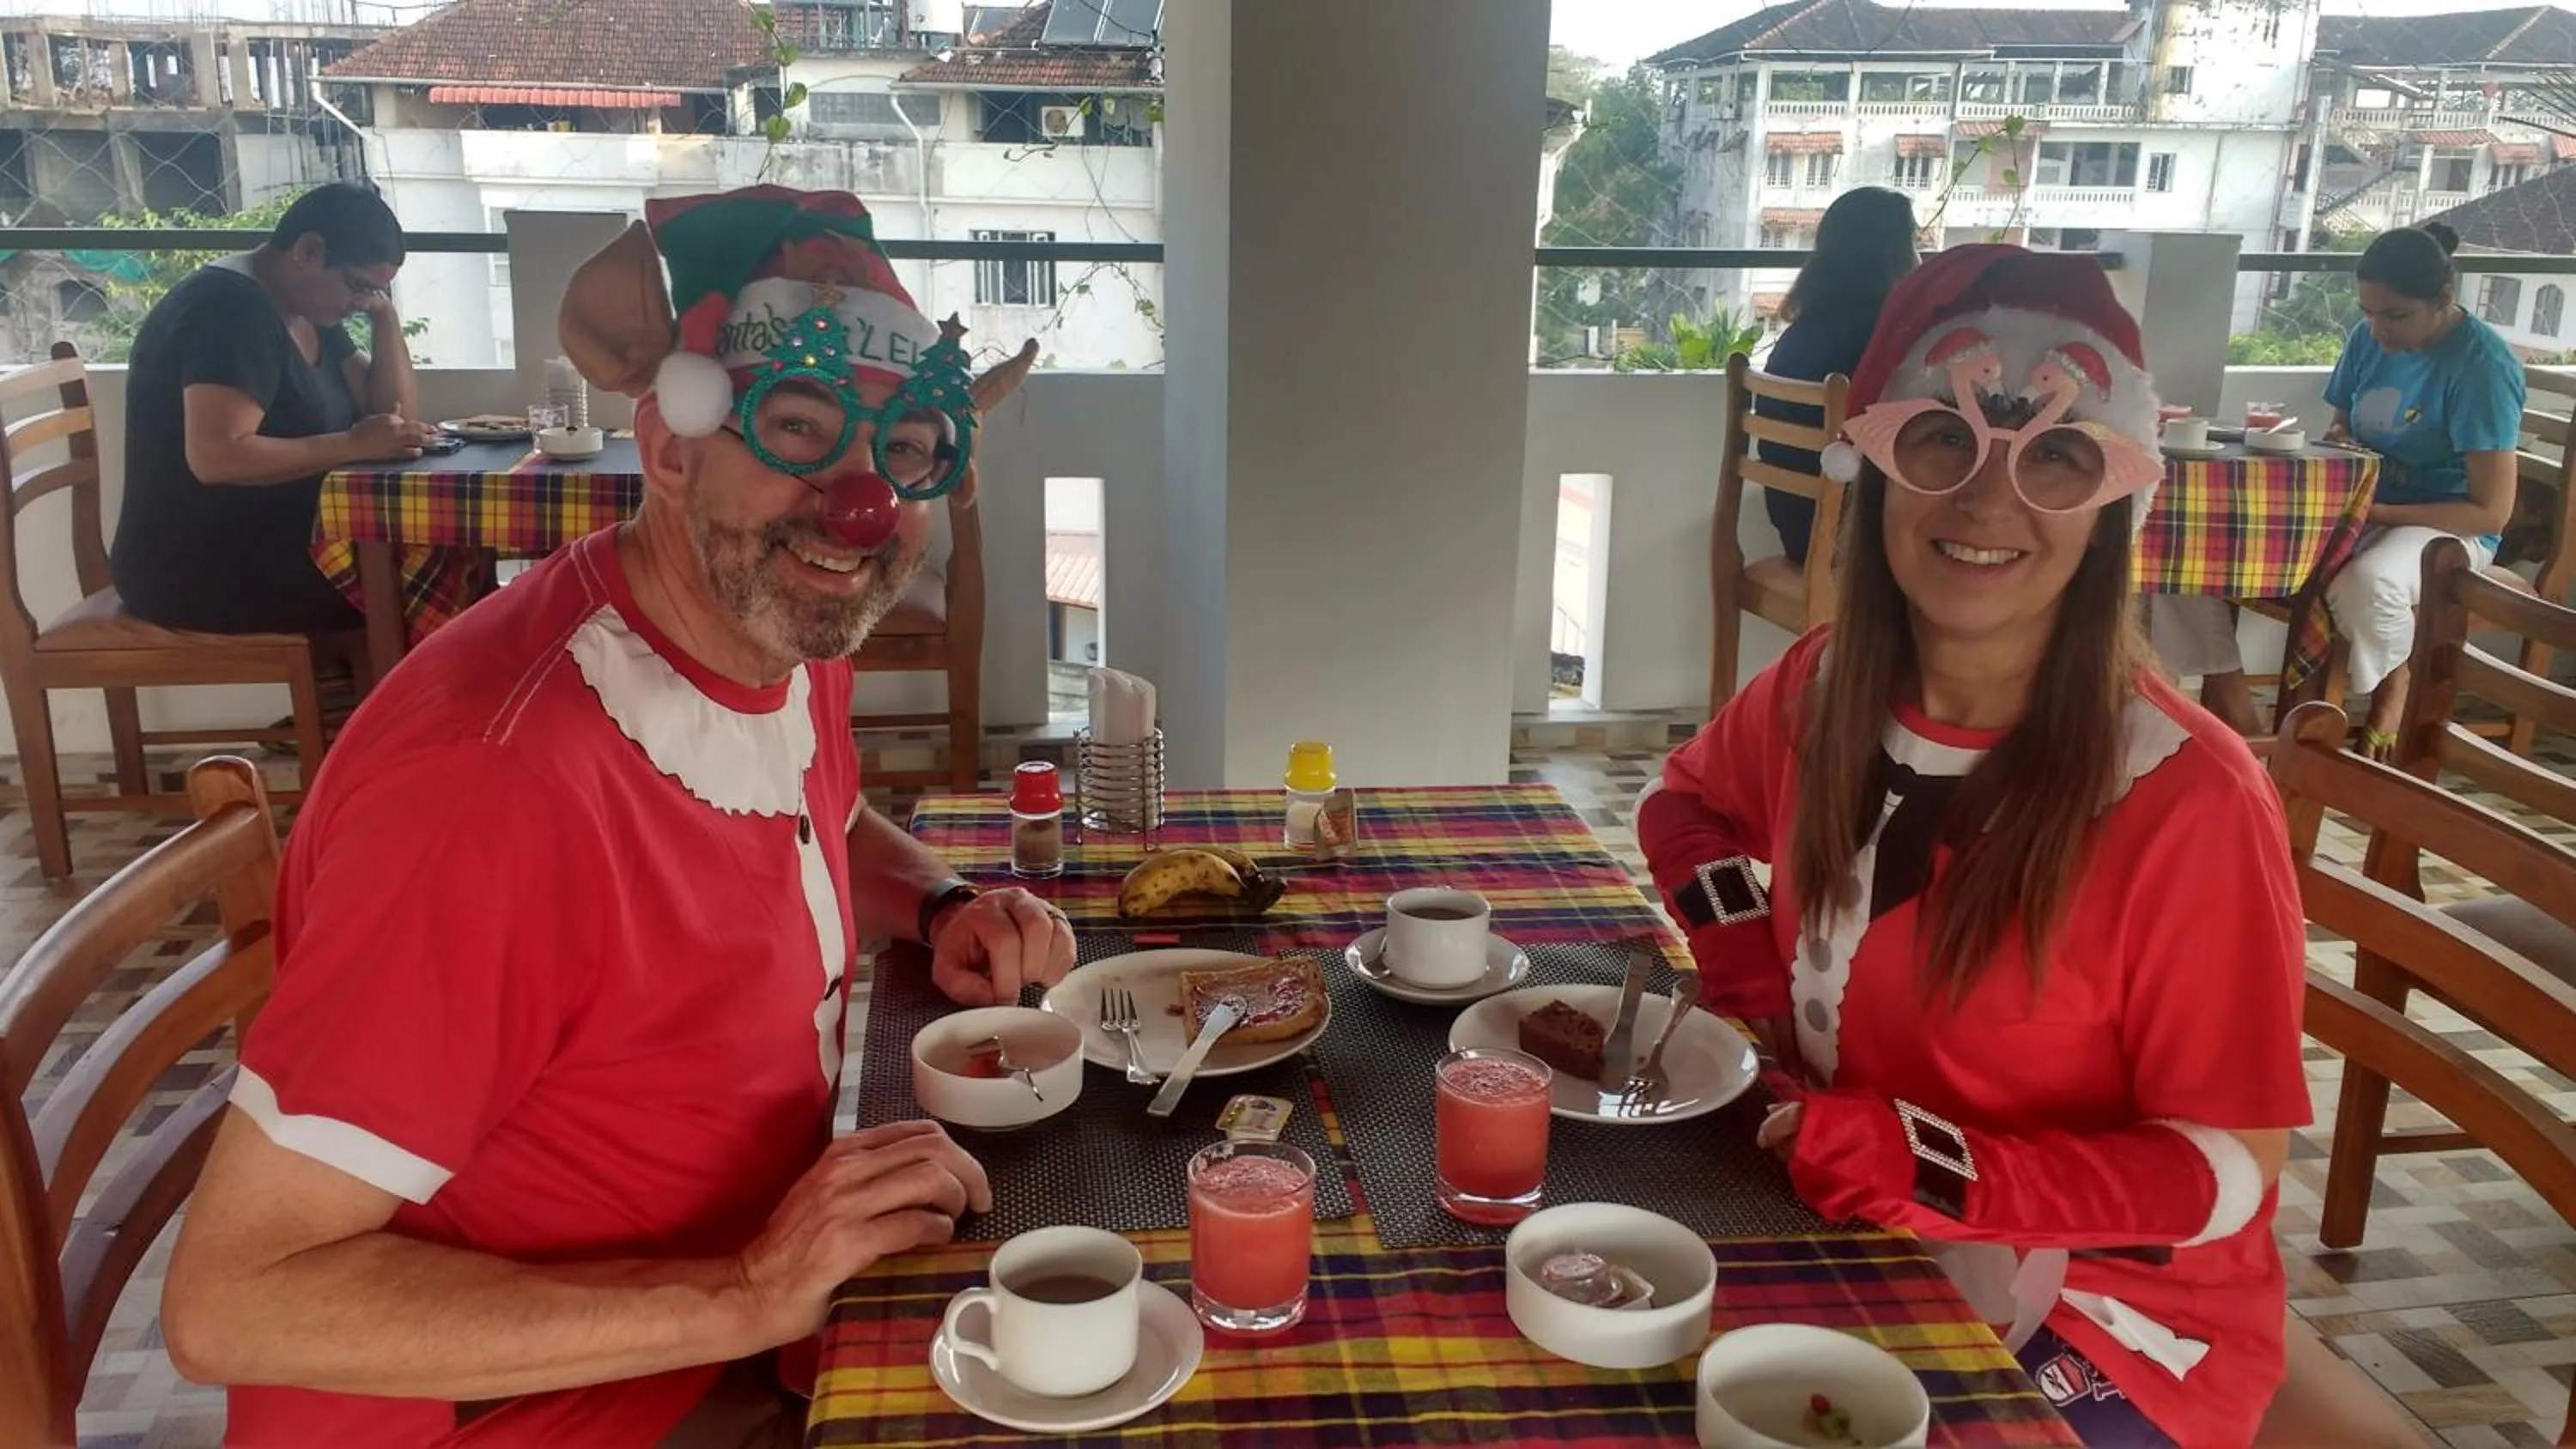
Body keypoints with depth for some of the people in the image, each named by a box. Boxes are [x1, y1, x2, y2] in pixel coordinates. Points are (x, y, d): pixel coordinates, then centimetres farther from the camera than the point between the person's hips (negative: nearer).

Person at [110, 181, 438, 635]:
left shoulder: (308, 312, 12)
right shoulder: (232, 308, -17)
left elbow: (396, 413, 8)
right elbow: (216, 457, -28)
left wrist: (385, 317, -1)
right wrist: (354, 445, -25)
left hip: (273, 553, 9)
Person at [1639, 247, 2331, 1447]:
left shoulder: (2187, 803, -22)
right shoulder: (1824, 690, -6)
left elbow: (2228, 1171, -16)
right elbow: (1686, 801, 15)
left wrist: (1930, 1169, -28)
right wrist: (1745, 968, -3)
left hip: (2112, 1319, -5)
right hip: (1852, 1252, 5)